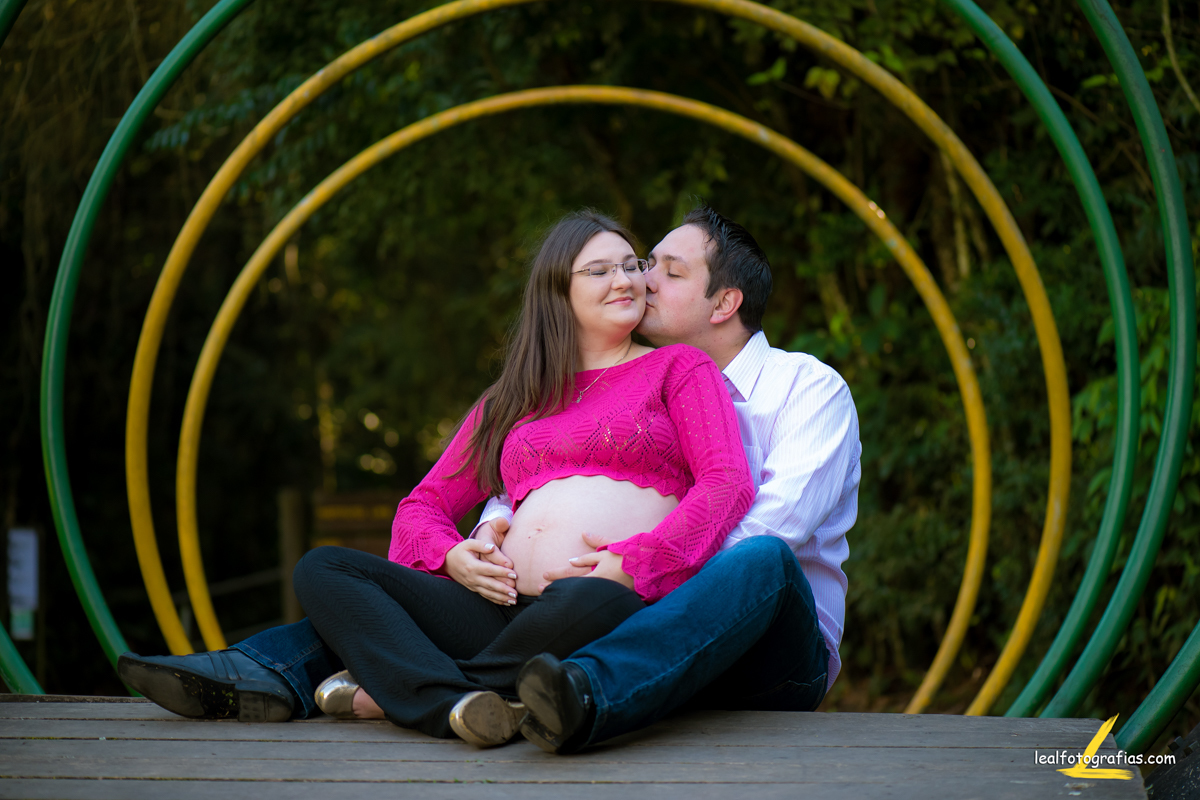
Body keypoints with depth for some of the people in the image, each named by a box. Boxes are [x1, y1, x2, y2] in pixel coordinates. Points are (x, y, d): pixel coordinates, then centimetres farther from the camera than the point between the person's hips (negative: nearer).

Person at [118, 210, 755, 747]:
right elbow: (424, 504, 24)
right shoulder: (512, 400, 28)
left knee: (592, 602, -42)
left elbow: (728, 482, 1)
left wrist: (632, 563, -15)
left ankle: (387, 690, -25)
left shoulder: (679, 368, 16)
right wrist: (452, 557, -1)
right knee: (324, 569, -11)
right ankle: (454, 704, -38)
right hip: (507, 608, 5)